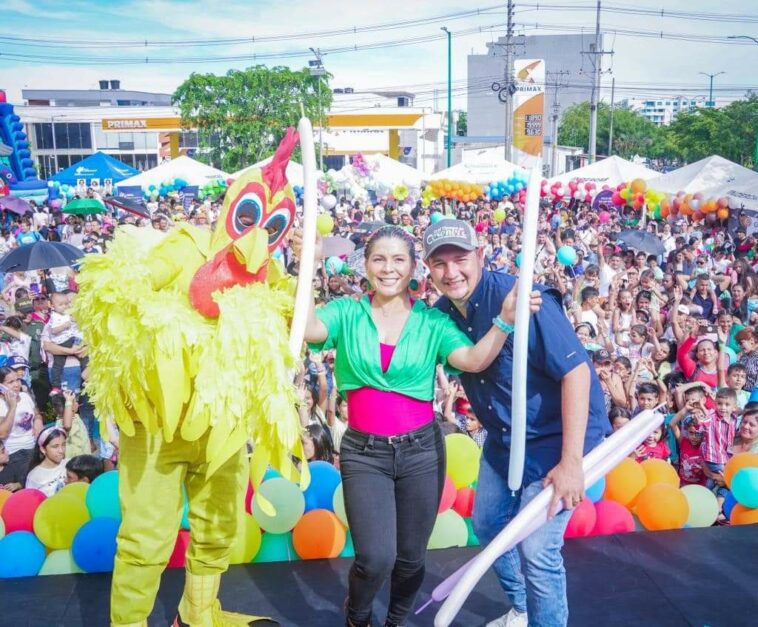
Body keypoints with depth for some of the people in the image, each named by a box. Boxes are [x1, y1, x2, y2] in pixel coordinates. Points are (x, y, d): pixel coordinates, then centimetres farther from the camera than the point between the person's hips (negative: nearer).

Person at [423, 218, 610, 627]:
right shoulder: (443, 312, -6)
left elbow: (576, 370, -28)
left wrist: (571, 460, -29)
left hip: (555, 438, -7)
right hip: (503, 438, 8)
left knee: (536, 550, -8)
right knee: (488, 525, 19)